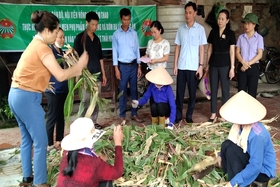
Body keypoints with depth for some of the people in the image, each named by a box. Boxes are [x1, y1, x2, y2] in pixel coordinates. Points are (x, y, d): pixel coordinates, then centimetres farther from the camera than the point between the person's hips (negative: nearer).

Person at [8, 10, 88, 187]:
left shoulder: (35, 44, 14)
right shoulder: (42, 48, -16)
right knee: (41, 142, -1)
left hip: (17, 95, 10)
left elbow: (45, 71, 13)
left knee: (27, 138, 19)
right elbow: (60, 76, -20)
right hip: (27, 98, -10)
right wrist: (79, 66, -6)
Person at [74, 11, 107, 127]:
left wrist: (103, 74, 14)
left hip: (97, 75, 6)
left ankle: (94, 122, 22)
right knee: (86, 100, -3)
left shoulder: (96, 39, 13)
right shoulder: (80, 38, -5)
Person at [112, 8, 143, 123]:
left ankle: (134, 114, 18)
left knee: (134, 90, 8)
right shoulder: (116, 34, -2)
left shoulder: (134, 33, 6)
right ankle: (122, 115, 12)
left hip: (133, 65, 3)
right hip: (122, 66, -3)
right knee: (123, 91, 3)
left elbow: (137, 50, 8)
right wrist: (116, 69, -9)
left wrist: (139, 66, 3)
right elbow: (114, 51, -3)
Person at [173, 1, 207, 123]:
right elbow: (177, 47, 8)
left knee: (192, 92, 6)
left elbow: (201, 48, -1)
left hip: (193, 67, -2)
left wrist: (201, 66, -7)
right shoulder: (180, 29, 7)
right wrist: (175, 65, 3)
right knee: (179, 91, 6)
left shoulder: (200, 29, 0)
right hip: (181, 66, 2)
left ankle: (189, 115, 19)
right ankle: (178, 115, 17)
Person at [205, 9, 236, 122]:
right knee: (213, 89, 8)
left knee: (225, 90, 3)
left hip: (225, 65, -3)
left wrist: (232, 67, -10)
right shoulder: (213, 32, 7)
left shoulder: (230, 33, -3)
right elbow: (210, 49, 10)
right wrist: (207, 64, 9)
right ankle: (213, 113, 18)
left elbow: (232, 52, -5)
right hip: (213, 64, 3)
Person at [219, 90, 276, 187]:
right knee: (226, 145, -11)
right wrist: (221, 156, 1)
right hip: (251, 158, 8)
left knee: (231, 149, -24)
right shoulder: (240, 124, -9)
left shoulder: (257, 134, -32)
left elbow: (255, 167, -30)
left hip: (262, 170, -8)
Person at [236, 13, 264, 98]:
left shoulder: (259, 38, -2)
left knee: (252, 93, 2)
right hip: (242, 67, 2)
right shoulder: (241, 37, 5)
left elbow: (260, 55, -6)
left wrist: (248, 64, -14)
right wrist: (243, 63, -14)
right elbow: (237, 52, 2)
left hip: (253, 67, -2)